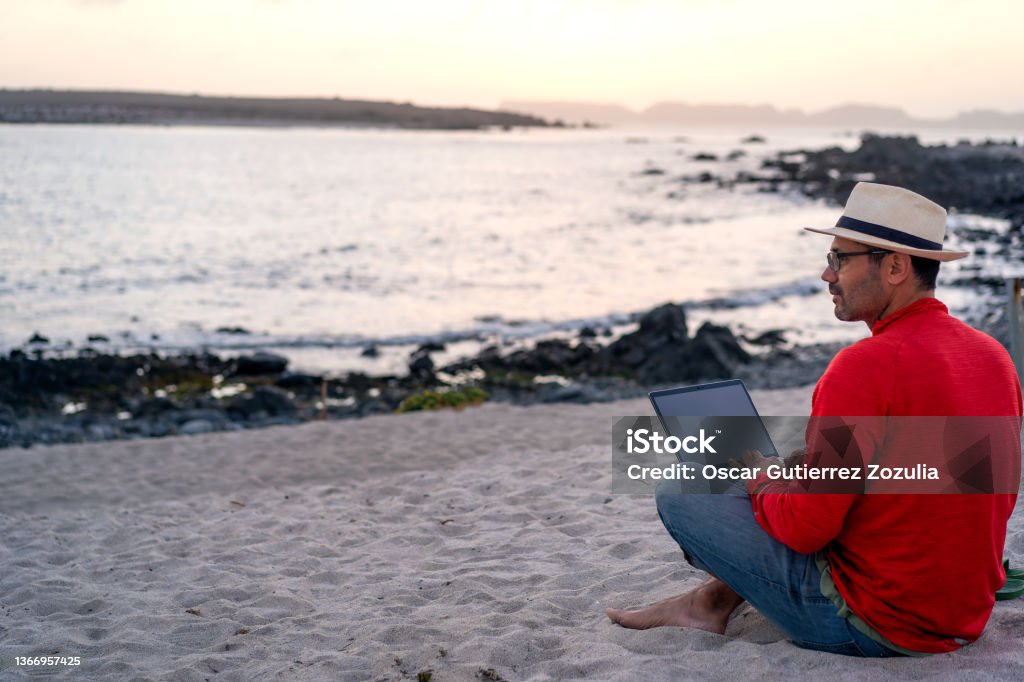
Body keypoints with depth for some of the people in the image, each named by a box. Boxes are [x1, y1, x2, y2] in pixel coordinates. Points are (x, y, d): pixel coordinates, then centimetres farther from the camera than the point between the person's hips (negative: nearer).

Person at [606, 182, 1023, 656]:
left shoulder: (863, 367, -22)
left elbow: (804, 529, -21)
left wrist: (758, 479, 2)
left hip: (874, 627, -8)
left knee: (677, 496, -1)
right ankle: (714, 599, 30)